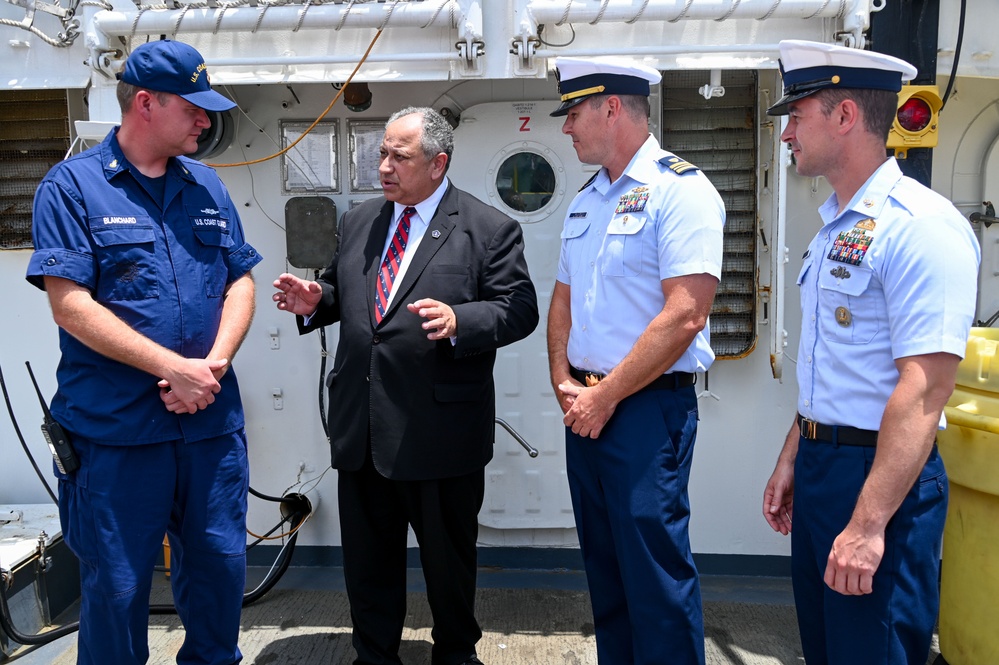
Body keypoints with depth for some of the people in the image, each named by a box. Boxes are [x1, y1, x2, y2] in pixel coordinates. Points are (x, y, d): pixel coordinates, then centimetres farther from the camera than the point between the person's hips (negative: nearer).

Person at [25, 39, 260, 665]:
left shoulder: (208, 186, 10)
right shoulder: (72, 185, -4)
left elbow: (240, 281, 9)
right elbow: (70, 305, -12)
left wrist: (214, 364, -8)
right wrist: (177, 368, -17)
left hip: (213, 421, 5)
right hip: (117, 427, -4)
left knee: (221, 565, 16)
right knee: (116, 586, 9)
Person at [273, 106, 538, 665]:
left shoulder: (490, 229, -5)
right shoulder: (359, 222, 13)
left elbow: (519, 308, -11)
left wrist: (458, 321, -27)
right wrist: (315, 301, 0)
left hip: (440, 428, -5)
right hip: (361, 426, 5)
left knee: (449, 550, 12)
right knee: (367, 551, 17)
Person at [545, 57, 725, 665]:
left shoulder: (680, 189, -12)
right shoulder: (588, 199, 14)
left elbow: (683, 316, -21)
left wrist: (605, 397, -15)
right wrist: (565, 383, 5)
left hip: (648, 407, -8)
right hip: (586, 408, 8)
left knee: (655, 574, 1)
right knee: (604, 564, 17)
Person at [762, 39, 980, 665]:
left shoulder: (920, 226, -18)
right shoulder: (834, 226, 11)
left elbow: (924, 389, -24)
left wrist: (868, 524, -25)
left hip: (879, 474, -9)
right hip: (818, 465, 9)